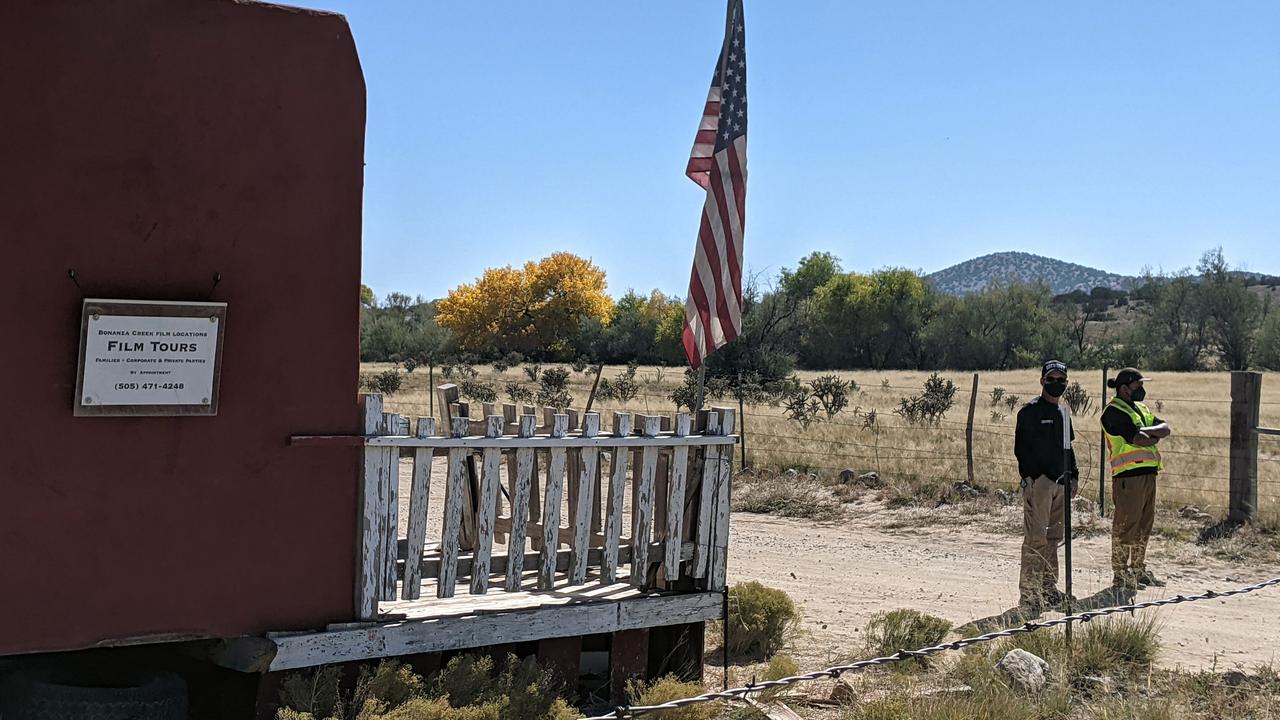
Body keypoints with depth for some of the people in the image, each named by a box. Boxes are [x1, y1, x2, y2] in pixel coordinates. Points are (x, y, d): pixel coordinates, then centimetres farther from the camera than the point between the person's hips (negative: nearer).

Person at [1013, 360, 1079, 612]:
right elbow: (1021, 448, -11)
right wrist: (1032, 477, -19)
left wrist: (1073, 475, 15)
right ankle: (1028, 594, -11)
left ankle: (1049, 588, 22)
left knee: (1053, 537, 13)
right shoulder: (1030, 411, -6)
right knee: (1036, 539, -11)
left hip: (1060, 483, 8)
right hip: (1037, 481, -8)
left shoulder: (1062, 414, 19)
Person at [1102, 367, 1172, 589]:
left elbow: (1165, 429, 9)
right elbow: (1137, 439, -19)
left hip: (1148, 473, 9)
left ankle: (1138, 570, 24)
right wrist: (1155, 438, 0)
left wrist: (1147, 432, -10)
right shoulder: (1114, 411, -10)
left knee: (1144, 524, 14)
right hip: (1128, 476, -9)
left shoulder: (1140, 408, 20)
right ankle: (1120, 574, 0)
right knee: (1125, 525, -5)